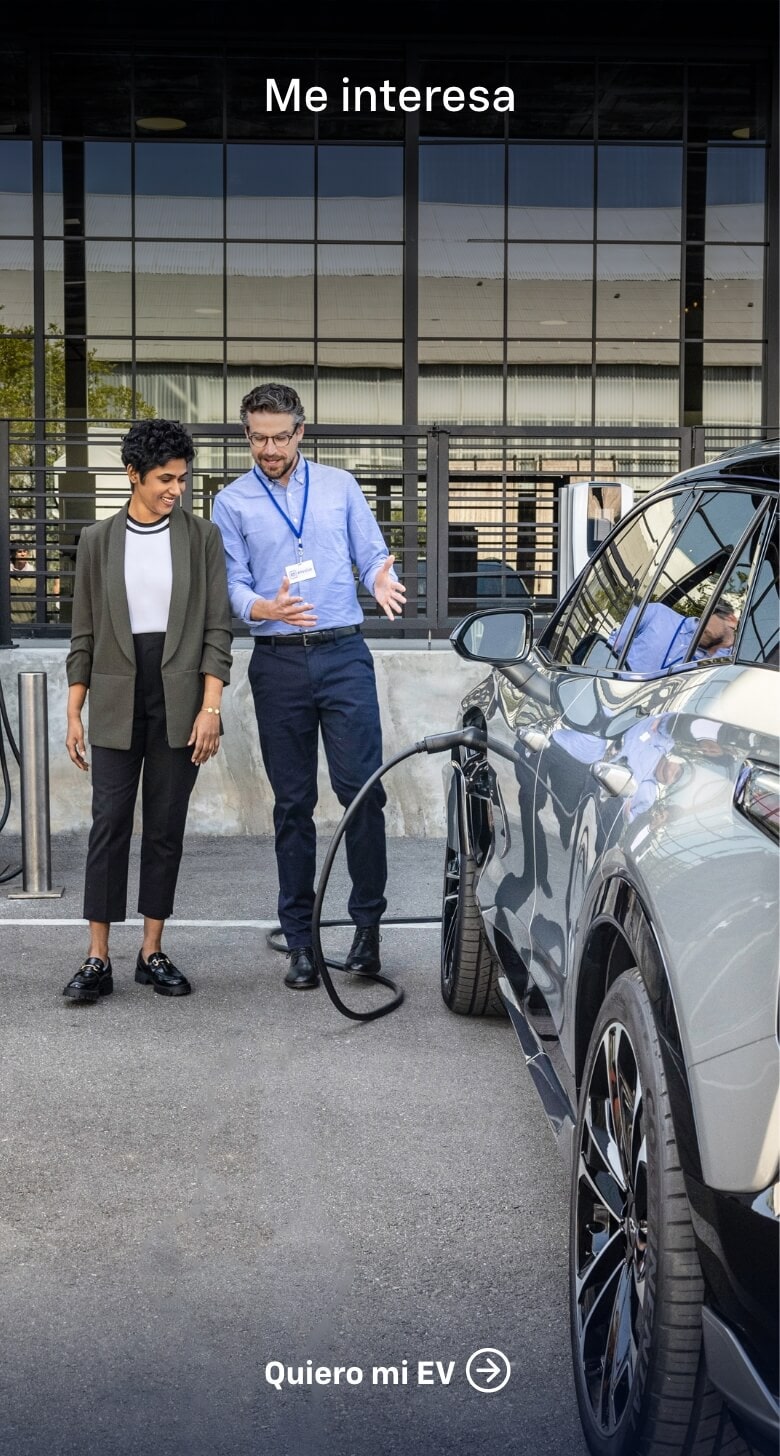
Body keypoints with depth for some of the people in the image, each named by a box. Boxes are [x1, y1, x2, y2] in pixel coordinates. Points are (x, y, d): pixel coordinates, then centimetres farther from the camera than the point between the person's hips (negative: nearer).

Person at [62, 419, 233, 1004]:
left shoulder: (202, 536, 3)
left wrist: (211, 707, -8)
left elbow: (217, 627, 0)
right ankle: (98, 960, 3)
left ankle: (153, 952, 15)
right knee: (109, 824, -2)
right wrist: (74, 714, 5)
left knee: (167, 828, 5)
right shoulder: (99, 540, 6)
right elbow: (85, 633, 8)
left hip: (179, 700, 0)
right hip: (117, 702, 0)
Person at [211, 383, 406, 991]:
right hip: (278, 662, 0)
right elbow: (232, 584, 1)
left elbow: (372, 555, 8)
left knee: (362, 789, -8)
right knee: (293, 803, 6)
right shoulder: (233, 503, 7)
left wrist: (382, 580, -16)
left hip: (344, 655, 0)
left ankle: (368, 923, 6)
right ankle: (300, 939, 13)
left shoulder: (340, 486, 10)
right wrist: (265, 609, -21)